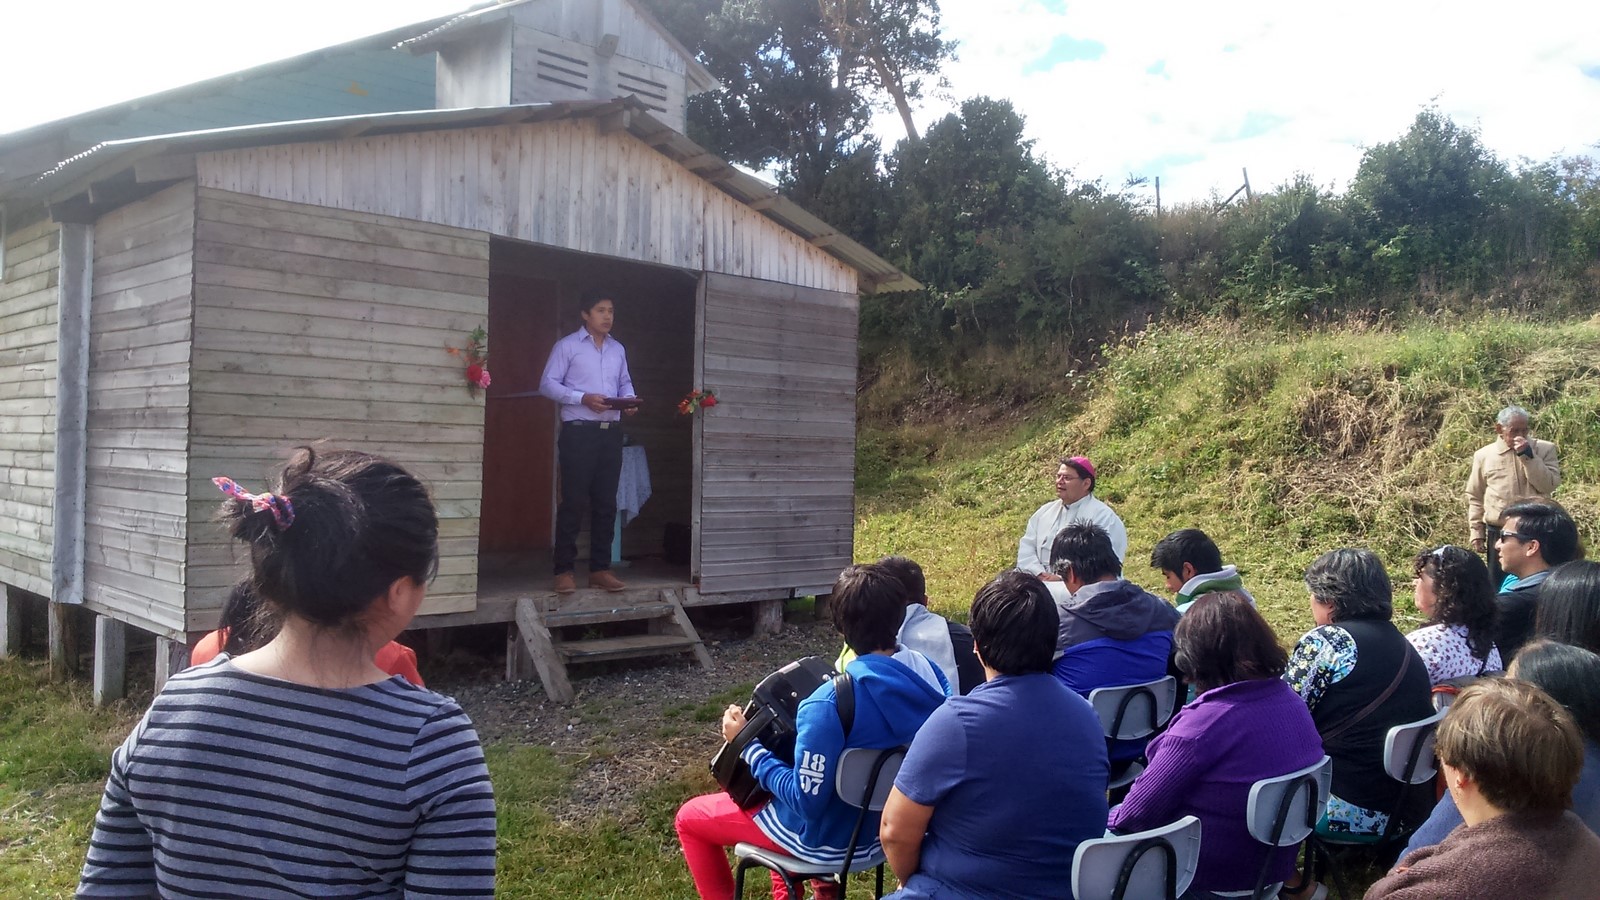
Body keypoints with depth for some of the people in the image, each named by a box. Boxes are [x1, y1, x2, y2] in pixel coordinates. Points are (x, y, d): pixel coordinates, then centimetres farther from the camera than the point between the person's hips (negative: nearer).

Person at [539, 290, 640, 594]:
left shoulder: (618, 349, 17)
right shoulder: (567, 346, 0)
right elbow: (547, 384, -5)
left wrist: (629, 400, 0)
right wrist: (583, 398, -17)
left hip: (611, 432, 6)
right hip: (579, 431, -5)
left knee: (606, 502, 6)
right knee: (573, 501, -6)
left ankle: (600, 568, 12)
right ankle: (564, 570, 0)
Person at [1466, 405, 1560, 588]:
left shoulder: (1545, 449, 1)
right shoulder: (1483, 455, 4)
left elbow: (1550, 484, -12)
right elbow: (1475, 498, 8)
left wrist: (1528, 455, -16)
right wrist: (1476, 533, 5)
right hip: (1498, 533, 1)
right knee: (1499, 588, 8)